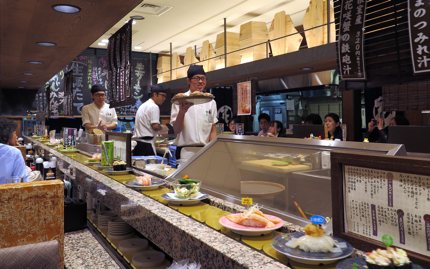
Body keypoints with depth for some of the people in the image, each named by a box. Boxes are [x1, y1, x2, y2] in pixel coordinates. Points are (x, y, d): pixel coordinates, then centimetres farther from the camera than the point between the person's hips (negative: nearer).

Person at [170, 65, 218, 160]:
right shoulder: (180, 100, -3)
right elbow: (176, 130, -9)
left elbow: (213, 130, 9)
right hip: (186, 152, -3)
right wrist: (182, 111, -24)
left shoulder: (211, 102, 8)